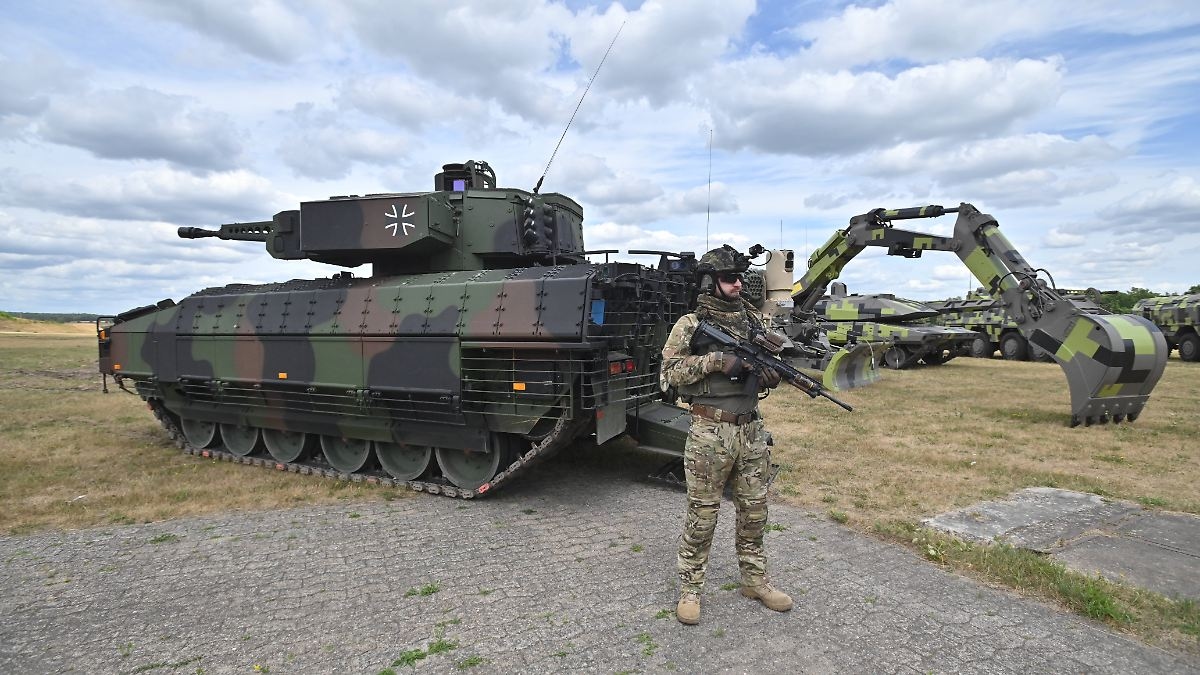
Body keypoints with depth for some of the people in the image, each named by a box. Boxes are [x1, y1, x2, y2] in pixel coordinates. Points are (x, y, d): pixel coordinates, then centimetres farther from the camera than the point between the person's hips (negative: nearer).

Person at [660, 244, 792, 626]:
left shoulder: (752, 320, 10)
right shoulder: (690, 324, -6)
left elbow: (767, 366, 19)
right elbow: (669, 372, -12)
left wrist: (770, 375, -5)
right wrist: (715, 360, -21)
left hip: (752, 430, 6)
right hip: (710, 433, -5)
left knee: (754, 512, 16)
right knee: (703, 515, 4)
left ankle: (754, 580, 34)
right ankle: (690, 589, 20)